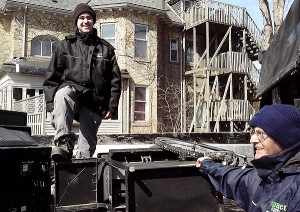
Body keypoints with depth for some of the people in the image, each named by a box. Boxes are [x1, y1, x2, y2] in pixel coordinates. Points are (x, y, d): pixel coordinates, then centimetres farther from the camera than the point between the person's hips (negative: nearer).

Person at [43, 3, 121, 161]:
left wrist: (112, 106, 3)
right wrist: (51, 104, -4)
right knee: (63, 93, -38)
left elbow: (115, 80, 13)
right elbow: (51, 77, 7)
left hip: (94, 102, 2)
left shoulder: (106, 48, 16)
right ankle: (64, 144, -43)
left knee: (88, 145, -5)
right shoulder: (65, 45, 12)